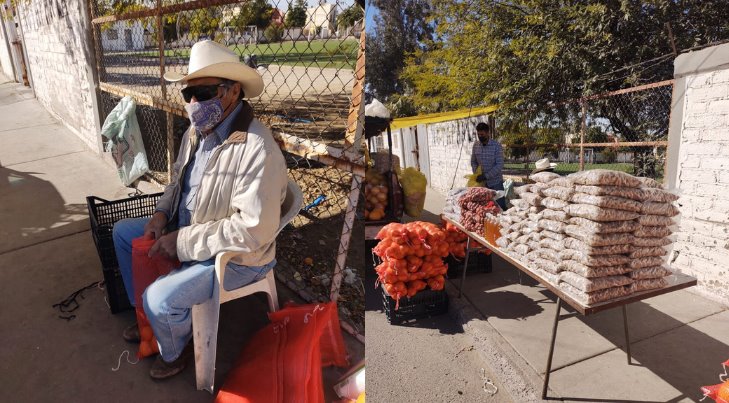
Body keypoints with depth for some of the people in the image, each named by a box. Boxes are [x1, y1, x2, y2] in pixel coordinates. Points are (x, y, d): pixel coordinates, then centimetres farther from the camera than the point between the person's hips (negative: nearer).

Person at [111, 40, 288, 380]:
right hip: (186, 231, 9)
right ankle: (148, 317, 33)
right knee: (123, 231, 18)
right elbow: (177, 180, 17)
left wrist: (183, 242, -24)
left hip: (236, 256, -9)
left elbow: (254, 229, -33)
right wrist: (162, 214, -2)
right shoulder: (196, 132, 0)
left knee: (160, 298, -21)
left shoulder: (257, 149, -30)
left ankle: (174, 350, 17)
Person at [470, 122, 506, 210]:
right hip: (482, 182, 4)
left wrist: (486, 175, -23)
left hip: (495, 182, -4)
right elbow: (473, 162, 10)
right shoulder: (475, 145, 1)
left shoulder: (496, 145, -13)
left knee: (500, 206, 1)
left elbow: (499, 165, -17)